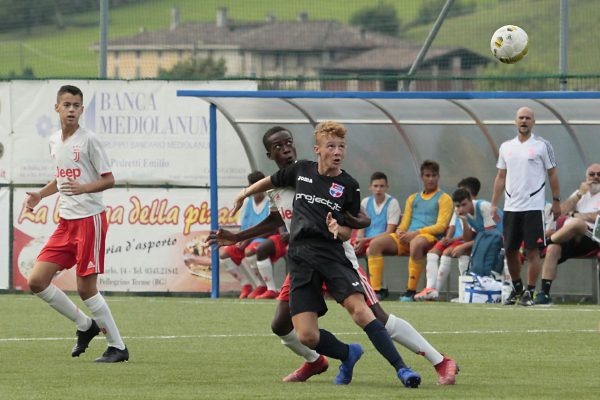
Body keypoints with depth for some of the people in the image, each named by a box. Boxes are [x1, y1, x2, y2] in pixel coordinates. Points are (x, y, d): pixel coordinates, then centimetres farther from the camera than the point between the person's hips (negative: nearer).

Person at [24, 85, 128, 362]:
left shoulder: (88, 140, -9)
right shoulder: (54, 141, 11)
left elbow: (109, 180, -10)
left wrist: (83, 188, -27)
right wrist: (39, 195, 12)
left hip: (90, 219, -7)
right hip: (66, 222, 7)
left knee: (85, 288, -8)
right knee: (37, 281, -1)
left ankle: (118, 347, 5)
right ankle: (85, 325, 16)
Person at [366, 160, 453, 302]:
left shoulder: (443, 199, 9)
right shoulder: (413, 198, 27)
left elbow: (441, 226, -4)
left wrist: (415, 233, -14)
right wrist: (400, 231, -4)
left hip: (430, 237, -6)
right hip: (406, 238, 6)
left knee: (416, 243, -43)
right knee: (375, 244, -17)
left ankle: (411, 291, -36)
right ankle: (375, 289, -25)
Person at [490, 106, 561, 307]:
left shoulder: (542, 145, 0)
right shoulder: (506, 147, 12)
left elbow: (552, 174, 2)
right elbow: (501, 176, 15)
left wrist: (556, 201, -2)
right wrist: (494, 204, 9)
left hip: (533, 206, -4)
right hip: (511, 206, 4)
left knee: (532, 250, -6)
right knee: (510, 250, 7)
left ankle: (529, 293, -2)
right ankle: (517, 288, 24)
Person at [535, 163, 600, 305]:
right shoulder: (580, 193, 29)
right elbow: (561, 211, 13)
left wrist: (575, 215, 1)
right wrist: (579, 195, 5)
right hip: (568, 239, 5)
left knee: (577, 222, -38)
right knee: (552, 249, -28)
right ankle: (544, 293, -30)